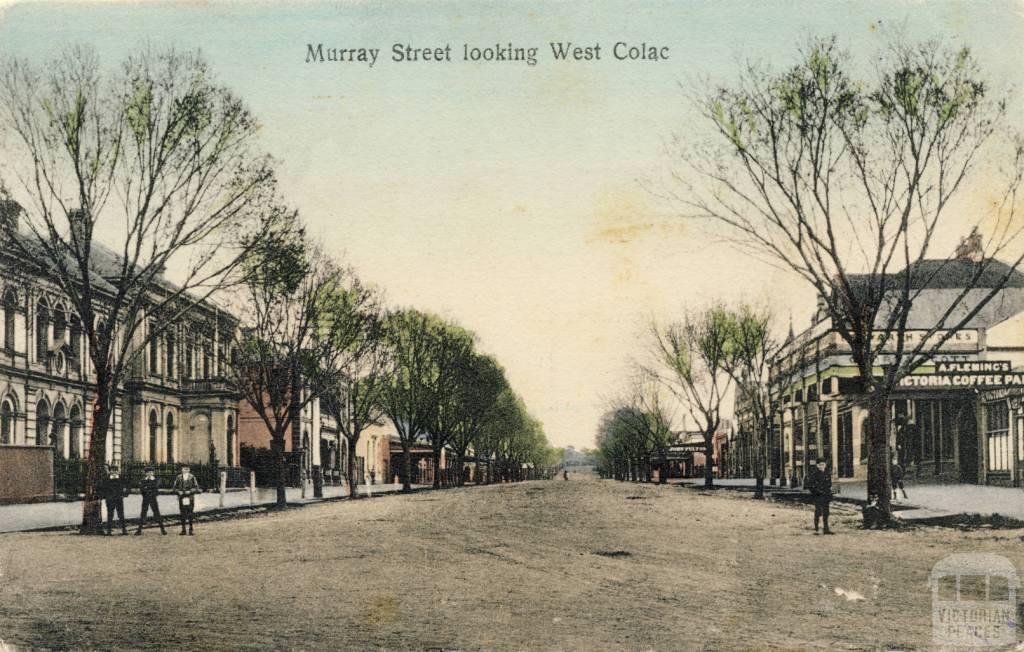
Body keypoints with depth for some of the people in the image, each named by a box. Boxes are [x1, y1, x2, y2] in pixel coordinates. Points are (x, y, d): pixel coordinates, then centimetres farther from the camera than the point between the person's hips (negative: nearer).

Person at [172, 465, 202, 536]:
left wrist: (189, 491, -14)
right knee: (182, 514, 4)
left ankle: (190, 529, 6)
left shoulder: (192, 477, -1)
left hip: (190, 498, -2)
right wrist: (179, 491, -9)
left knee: (190, 513, -2)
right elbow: (175, 487, 10)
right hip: (181, 498, 2)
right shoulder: (179, 478, 6)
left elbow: (196, 487, -1)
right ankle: (183, 529, 12)